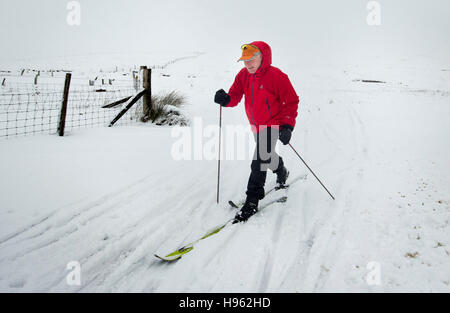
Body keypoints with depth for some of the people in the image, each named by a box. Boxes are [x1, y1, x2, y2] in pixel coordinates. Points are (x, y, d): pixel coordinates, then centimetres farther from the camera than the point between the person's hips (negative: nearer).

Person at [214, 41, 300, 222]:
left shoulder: (276, 76, -19)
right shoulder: (243, 75, -1)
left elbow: (292, 101, -14)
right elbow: (235, 95, -3)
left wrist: (287, 125, -24)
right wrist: (226, 100, -28)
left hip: (273, 125, -7)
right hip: (256, 126, 7)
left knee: (259, 161, -16)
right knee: (266, 155, 26)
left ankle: (252, 201, -7)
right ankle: (282, 174, 57)